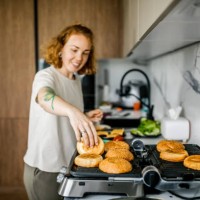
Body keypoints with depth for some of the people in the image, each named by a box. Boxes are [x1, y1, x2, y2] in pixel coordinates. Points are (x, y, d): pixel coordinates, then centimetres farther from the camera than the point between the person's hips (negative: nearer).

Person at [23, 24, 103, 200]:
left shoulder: (76, 79, 5)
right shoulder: (45, 76, -16)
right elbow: (45, 98, -41)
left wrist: (86, 117, -3)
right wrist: (73, 111, -60)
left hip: (68, 165, 7)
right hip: (45, 169, -7)